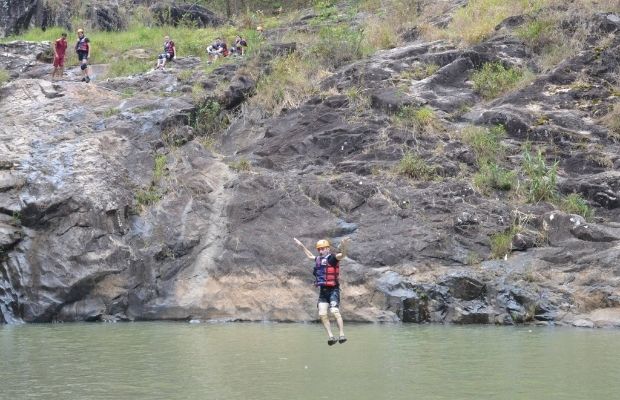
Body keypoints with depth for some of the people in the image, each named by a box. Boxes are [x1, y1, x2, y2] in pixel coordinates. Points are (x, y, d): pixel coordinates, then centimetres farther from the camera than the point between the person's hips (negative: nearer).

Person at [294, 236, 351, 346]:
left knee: (334, 311, -20)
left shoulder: (332, 258, -7)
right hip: (322, 290, 8)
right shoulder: (318, 259, 16)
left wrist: (343, 247, -47)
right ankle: (331, 337, -1)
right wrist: (301, 245, 41)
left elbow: (342, 255, -27)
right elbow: (310, 255, 38)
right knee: (322, 314, -3)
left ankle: (342, 335, -21)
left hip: (333, 290, -8)